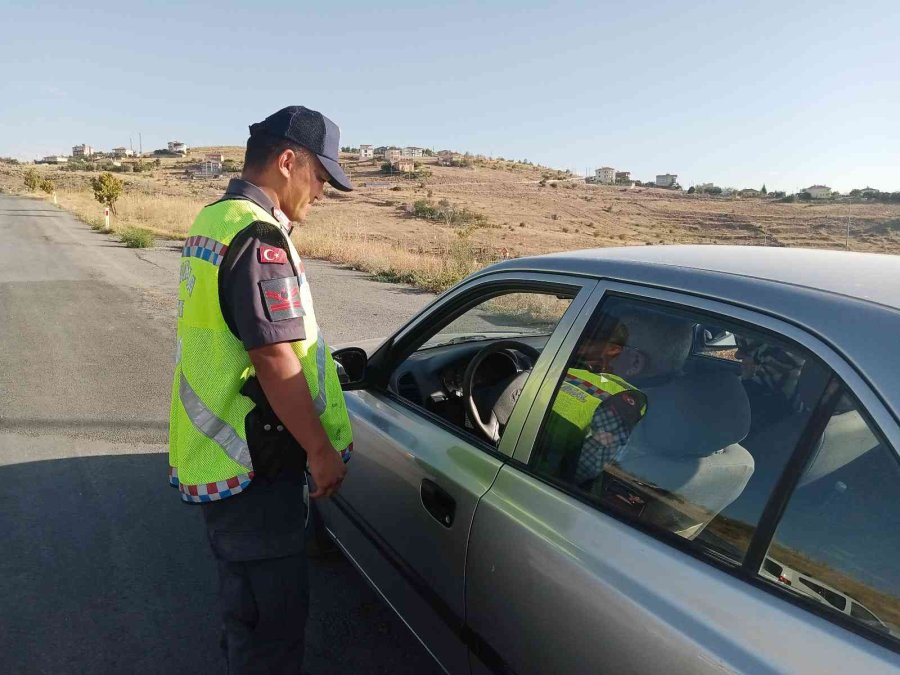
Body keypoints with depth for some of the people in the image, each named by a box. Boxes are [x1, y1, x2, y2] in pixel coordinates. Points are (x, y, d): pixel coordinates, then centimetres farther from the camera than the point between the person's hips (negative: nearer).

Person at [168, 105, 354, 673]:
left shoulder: (211, 221, 11)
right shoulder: (259, 236, -21)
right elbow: (273, 358, -25)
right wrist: (322, 450, -15)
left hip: (216, 453, 10)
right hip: (256, 466, -10)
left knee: (245, 596, 26)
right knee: (277, 612, 6)